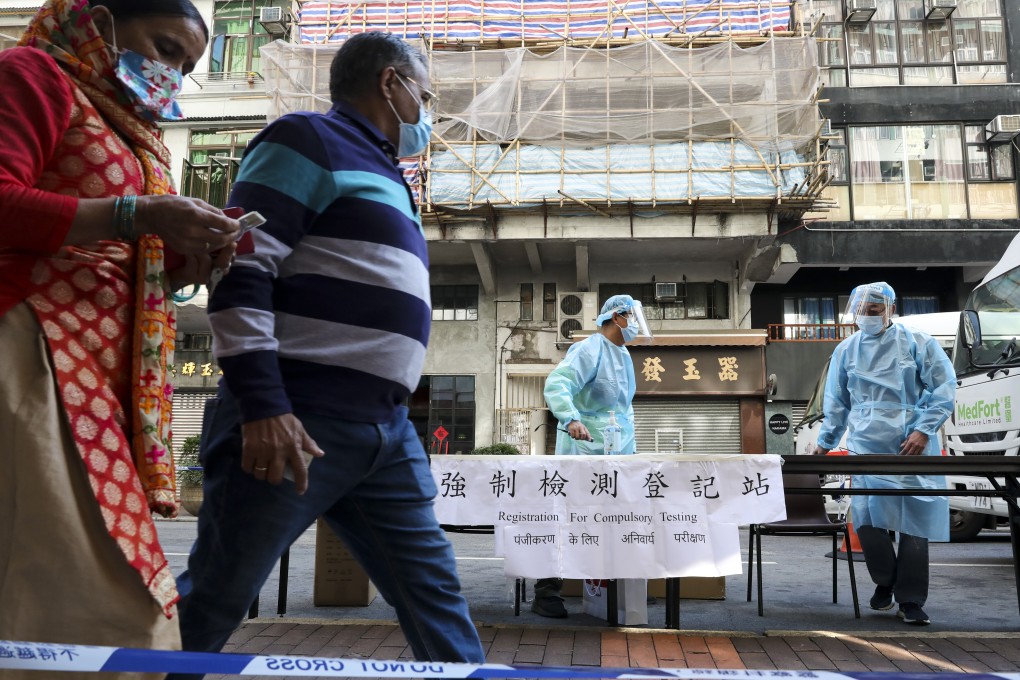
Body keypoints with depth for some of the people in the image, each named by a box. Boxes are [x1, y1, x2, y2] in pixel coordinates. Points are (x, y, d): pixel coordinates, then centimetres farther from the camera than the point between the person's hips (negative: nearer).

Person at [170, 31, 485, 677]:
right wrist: (262, 404, -22)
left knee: (434, 590, 7)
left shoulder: (384, 176, 25)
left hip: (387, 430, 9)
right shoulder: (308, 140, -2)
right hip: (296, 419, -8)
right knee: (212, 600, 2)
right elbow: (240, 269, -13)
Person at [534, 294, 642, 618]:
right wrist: (571, 419, -40)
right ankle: (546, 592, -2)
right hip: (583, 449, -9)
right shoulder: (589, 350, -11)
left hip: (617, 454, 9)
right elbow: (555, 385, -25)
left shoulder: (624, 355, 19)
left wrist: (630, 442, 22)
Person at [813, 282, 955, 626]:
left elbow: (944, 388, -2)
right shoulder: (847, 349, 9)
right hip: (866, 446, 2)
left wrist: (924, 430, -12)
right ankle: (885, 582, 18)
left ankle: (910, 601, 11)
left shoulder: (918, 343, 0)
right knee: (868, 519, -8)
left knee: (915, 522, -1)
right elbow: (836, 401, 16)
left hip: (912, 447, -1)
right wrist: (825, 441, 15)